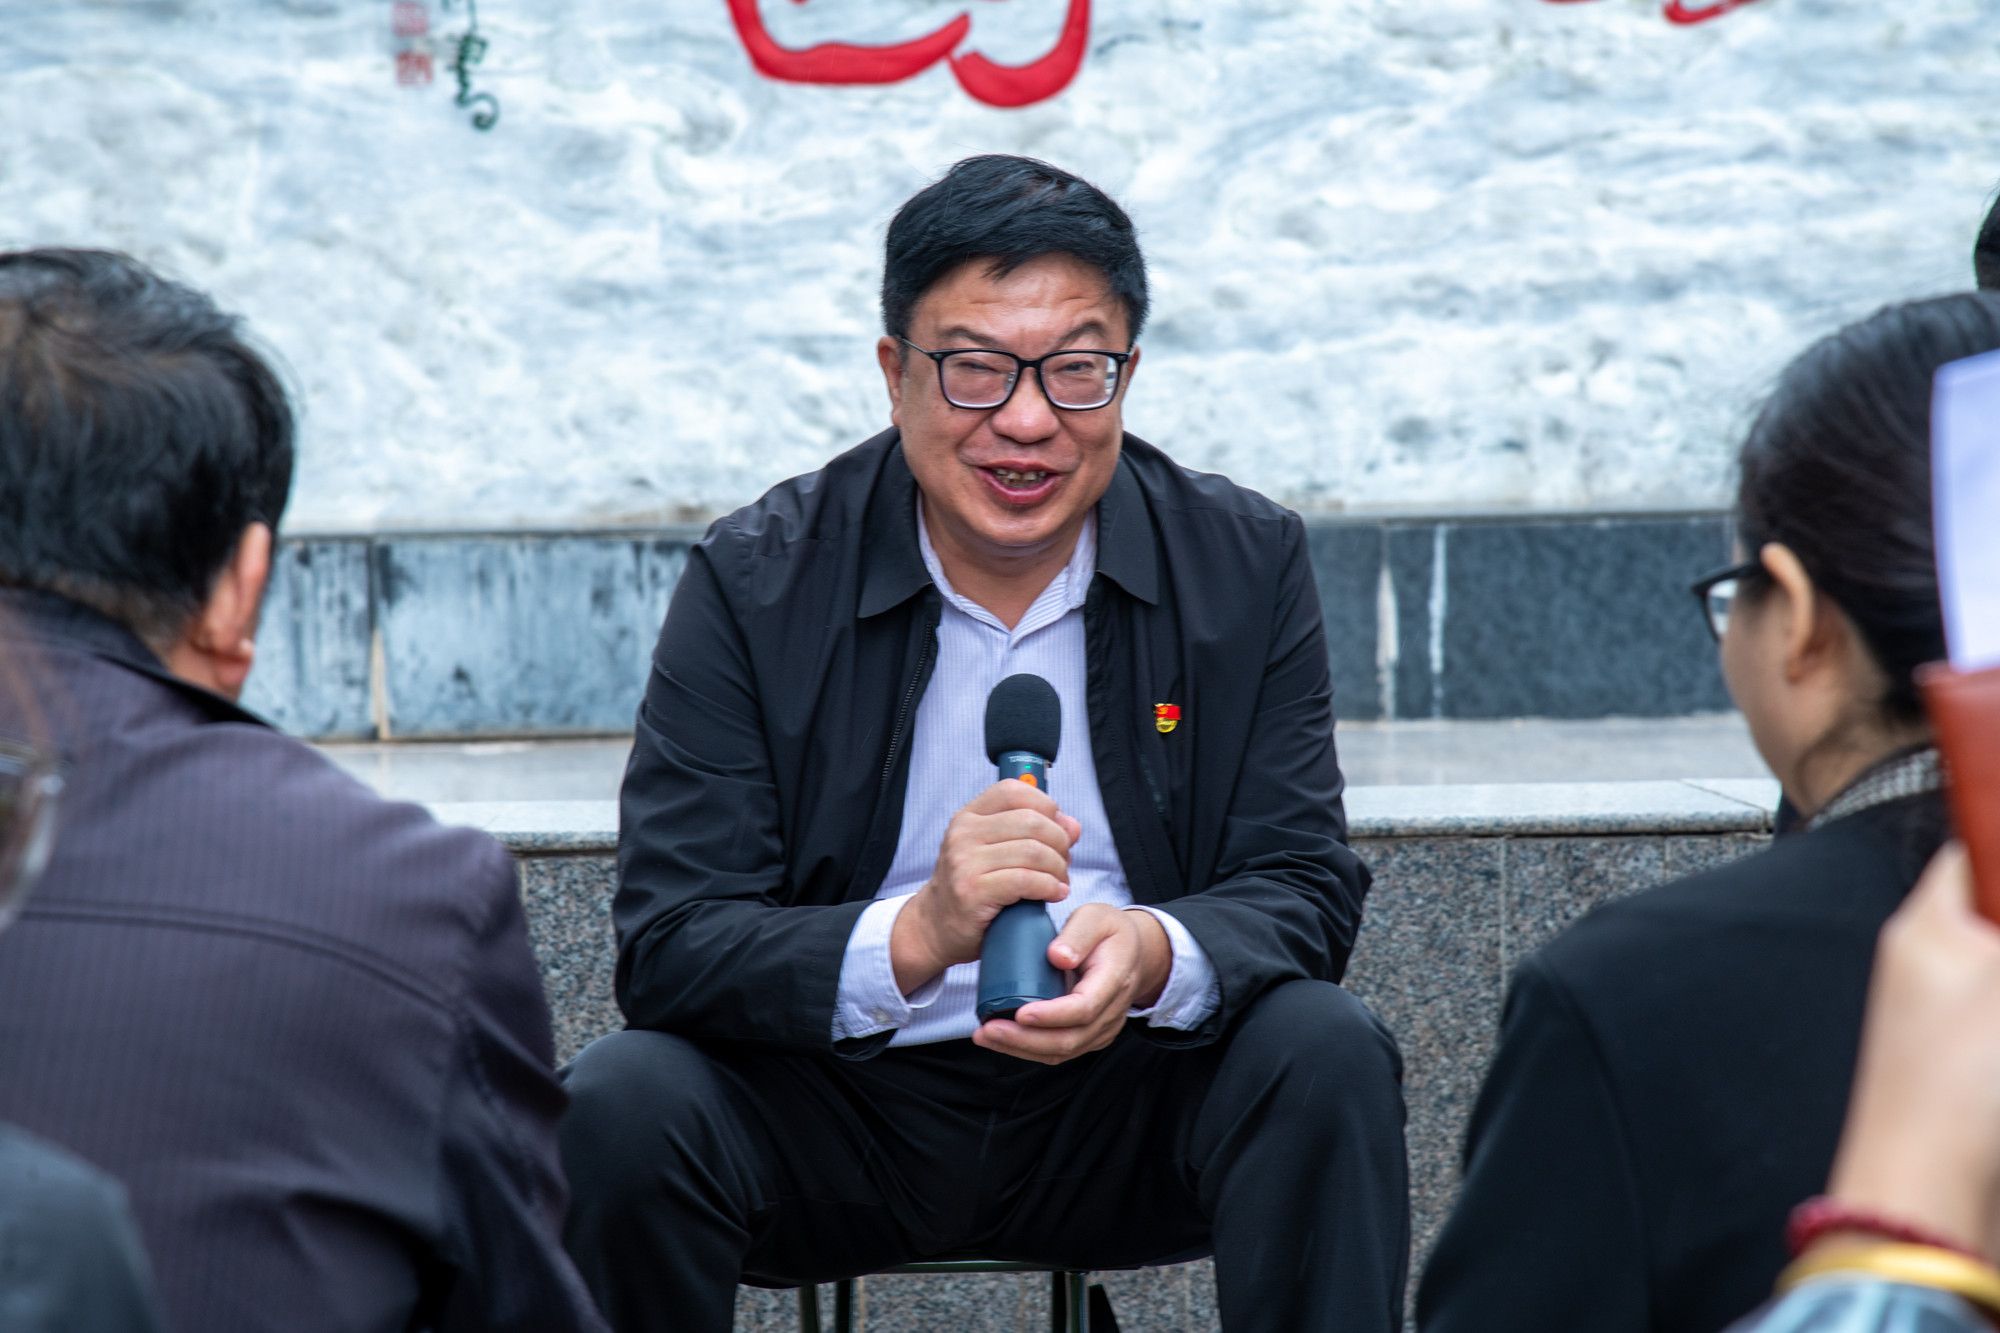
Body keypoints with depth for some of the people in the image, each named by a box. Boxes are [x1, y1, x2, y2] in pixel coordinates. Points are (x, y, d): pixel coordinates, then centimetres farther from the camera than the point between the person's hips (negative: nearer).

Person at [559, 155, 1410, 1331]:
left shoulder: (1246, 563, -2)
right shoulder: (756, 582, -7)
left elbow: (1304, 890, -5)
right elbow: (668, 944, -14)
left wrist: (1155, 954, -30)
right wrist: (914, 939, -34)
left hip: (1127, 1099, 1)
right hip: (837, 1107, -1)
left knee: (1328, 1054, -27)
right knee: (621, 1103, -29)